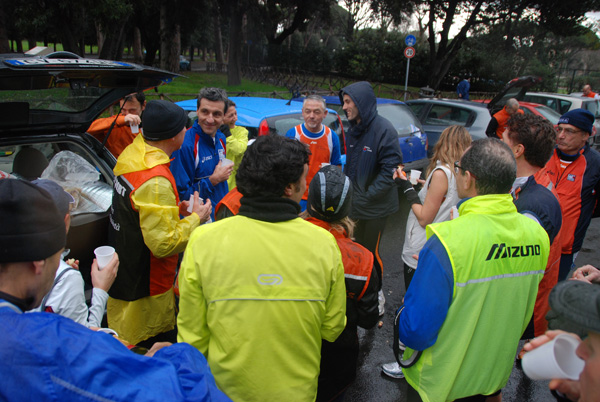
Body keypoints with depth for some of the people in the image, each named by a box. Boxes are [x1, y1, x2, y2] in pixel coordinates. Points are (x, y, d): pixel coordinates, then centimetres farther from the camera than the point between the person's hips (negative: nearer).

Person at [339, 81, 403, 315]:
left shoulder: (383, 129, -18)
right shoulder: (353, 129, 6)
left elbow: (390, 169, -21)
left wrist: (366, 196, -19)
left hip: (376, 206, -7)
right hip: (356, 204, 7)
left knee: (371, 251, 5)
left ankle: (378, 295, 28)